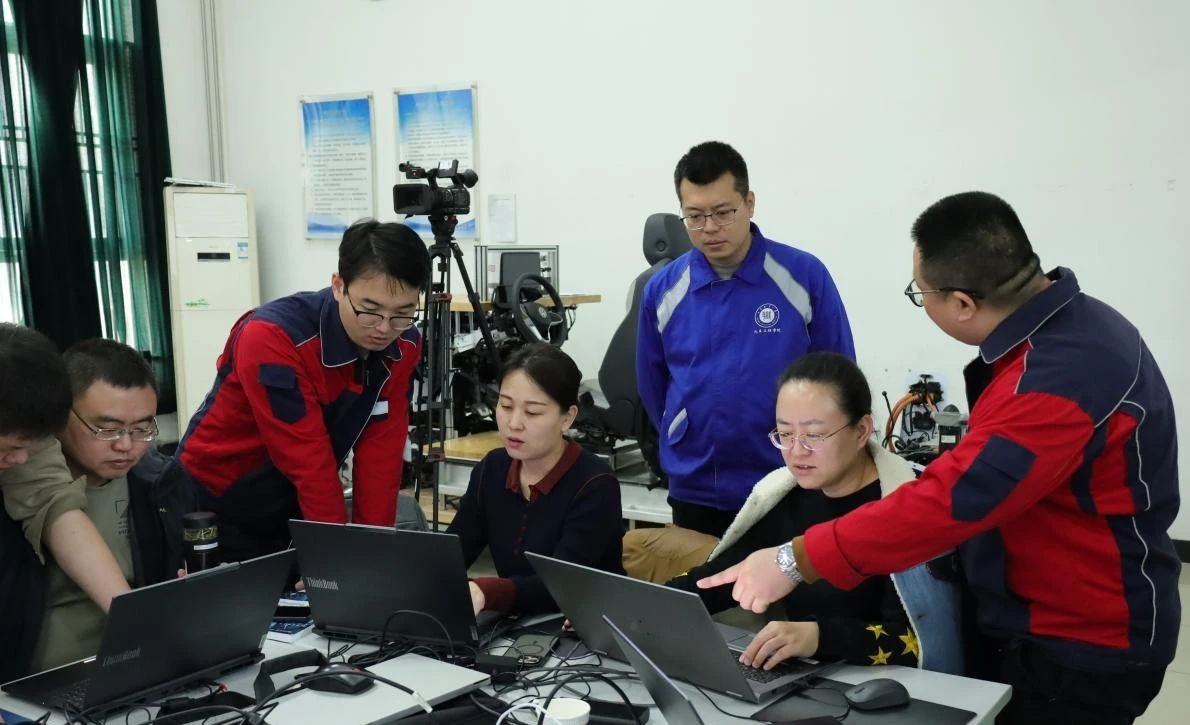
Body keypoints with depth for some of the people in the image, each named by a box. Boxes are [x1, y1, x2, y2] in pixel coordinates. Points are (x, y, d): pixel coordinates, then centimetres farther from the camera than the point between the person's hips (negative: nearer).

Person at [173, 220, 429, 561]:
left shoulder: (403, 346, -11)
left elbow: (381, 450, -12)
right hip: (217, 502, -5)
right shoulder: (272, 338, -31)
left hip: (299, 506, 5)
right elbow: (308, 462, -30)